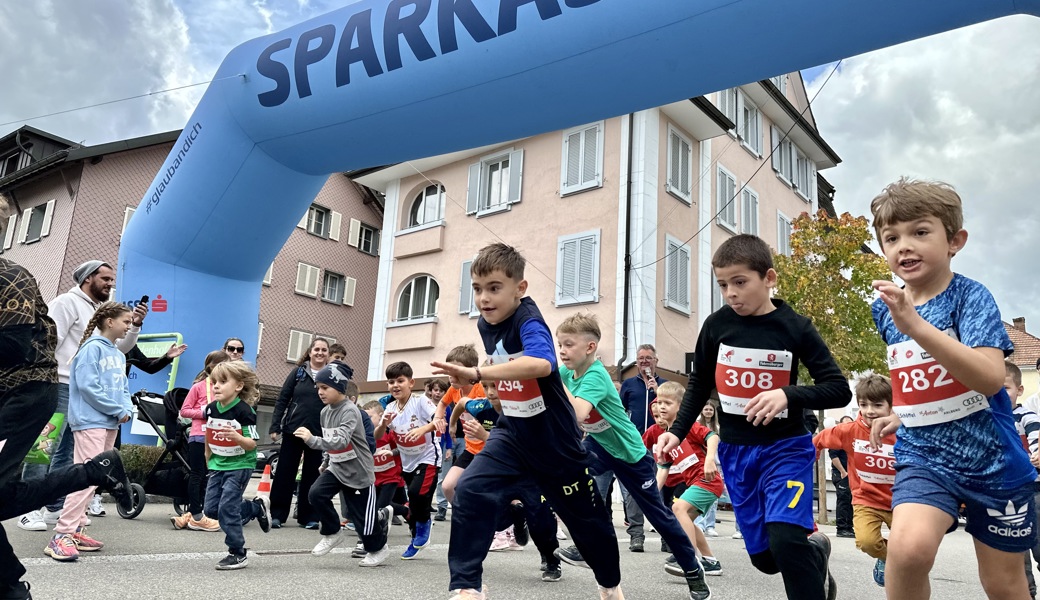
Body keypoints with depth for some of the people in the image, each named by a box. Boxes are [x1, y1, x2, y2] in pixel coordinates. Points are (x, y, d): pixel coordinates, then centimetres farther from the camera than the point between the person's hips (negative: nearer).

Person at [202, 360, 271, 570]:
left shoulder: (244, 411, -19)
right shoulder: (211, 408, -1)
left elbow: (252, 444, -20)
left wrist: (237, 437, -39)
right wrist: (209, 462, 21)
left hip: (240, 465, -7)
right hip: (218, 465, 7)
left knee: (227, 508, -11)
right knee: (211, 509, 6)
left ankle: (238, 554, 5)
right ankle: (257, 507, 24)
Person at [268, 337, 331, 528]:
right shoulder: (298, 372, 3)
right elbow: (282, 400, 2)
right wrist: (275, 427, -4)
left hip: (318, 434, 0)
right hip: (293, 430, 0)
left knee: (312, 475, 6)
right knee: (284, 472, 3)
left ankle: (308, 516, 15)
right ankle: (277, 514, 13)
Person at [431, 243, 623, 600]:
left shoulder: (528, 321, -27)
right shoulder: (486, 324, -2)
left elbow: (542, 364, -50)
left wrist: (477, 374, -55)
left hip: (554, 439, -6)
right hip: (512, 434, 6)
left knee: (584, 516, 12)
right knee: (468, 492, -16)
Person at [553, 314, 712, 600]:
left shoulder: (595, 376, -31)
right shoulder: (567, 371, -8)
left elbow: (577, 413, -48)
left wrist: (556, 380, -46)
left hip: (630, 451, -6)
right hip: (599, 443, 6)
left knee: (658, 512, 4)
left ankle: (693, 570, 25)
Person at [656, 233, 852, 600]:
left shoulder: (795, 328, -11)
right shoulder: (716, 326, -4)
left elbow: (839, 390, -11)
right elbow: (700, 385, 9)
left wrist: (788, 395, -27)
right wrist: (677, 432, -1)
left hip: (786, 448, -3)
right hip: (734, 452, 3)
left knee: (785, 540, -23)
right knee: (764, 557, 9)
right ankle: (815, 550, 40)